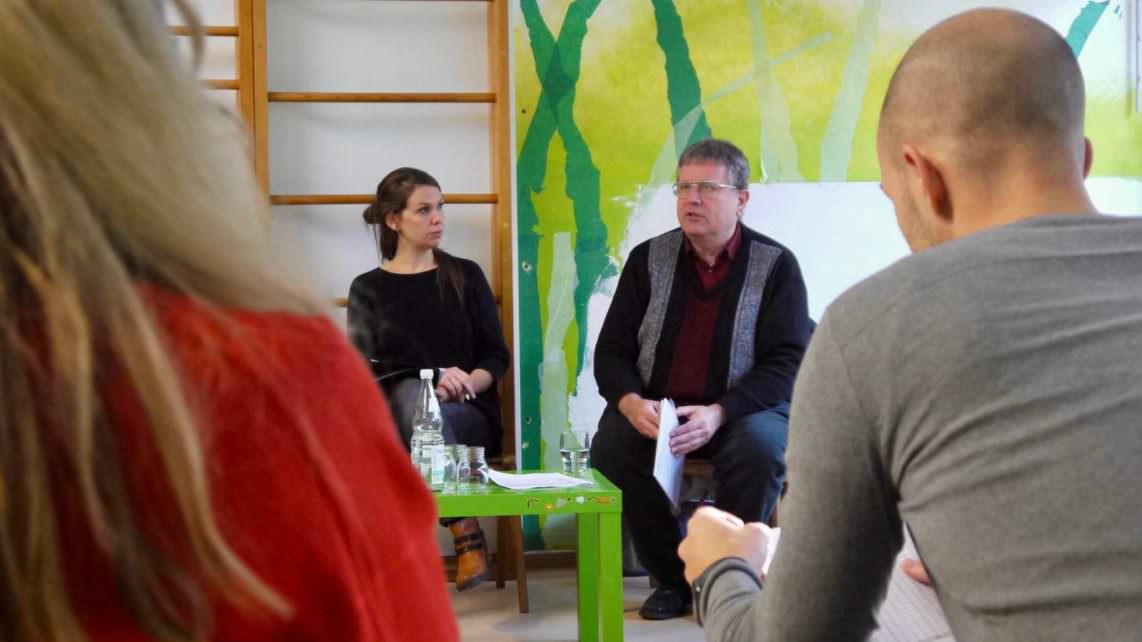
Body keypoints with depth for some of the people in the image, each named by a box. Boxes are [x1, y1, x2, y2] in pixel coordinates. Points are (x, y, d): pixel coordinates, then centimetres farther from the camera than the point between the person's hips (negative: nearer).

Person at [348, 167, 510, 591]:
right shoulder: (368, 289, 10)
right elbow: (365, 372, -1)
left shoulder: (465, 275, 12)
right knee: (412, 390, -36)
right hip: (393, 414, 0)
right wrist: (434, 382, -17)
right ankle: (466, 533, -38)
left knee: (422, 412, -34)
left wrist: (464, 385, -14)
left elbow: (497, 357, 8)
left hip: (468, 414, 0)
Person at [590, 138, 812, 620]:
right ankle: (672, 578, -8)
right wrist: (630, 402, -19)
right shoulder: (648, 259, 4)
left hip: (743, 410, -2)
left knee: (761, 448, -34)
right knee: (610, 447, -27)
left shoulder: (776, 265, -5)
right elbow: (612, 349, 4)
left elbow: (786, 363, -11)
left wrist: (718, 413, -26)